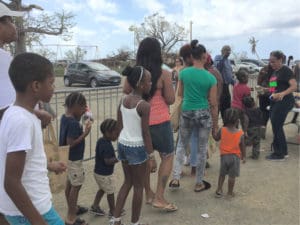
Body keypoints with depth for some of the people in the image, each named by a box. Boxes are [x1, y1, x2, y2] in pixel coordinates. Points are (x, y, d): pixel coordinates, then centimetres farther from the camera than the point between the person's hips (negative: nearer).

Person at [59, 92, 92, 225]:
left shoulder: (65, 117, 1)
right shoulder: (73, 123, -27)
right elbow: (70, 144, -26)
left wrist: (80, 116, 2)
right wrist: (86, 133, -25)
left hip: (68, 158, 9)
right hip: (74, 159, -9)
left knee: (70, 184, 21)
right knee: (76, 186, 4)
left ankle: (72, 209, 40)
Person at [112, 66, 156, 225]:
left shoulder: (123, 100, 3)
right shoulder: (144, 106, -18)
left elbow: (119, 126, 9)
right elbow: (145, 133, -16)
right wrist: (151, 155, -8)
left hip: (122, 144, 7)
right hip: (137, 147, -7)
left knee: (127, 182, 22)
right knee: (138, 186, 11)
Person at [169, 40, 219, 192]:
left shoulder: (183, 73, -4)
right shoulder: (210, 78, -10)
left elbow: (179, 95, 6)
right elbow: (213, 104, -6)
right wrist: (215, 124, 4)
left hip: (186, 113, 2)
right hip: (203, 114, -2)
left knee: (181, 145, 20)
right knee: (202, 150, 12)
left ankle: (175, 179, 16)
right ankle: (199, 183, 24)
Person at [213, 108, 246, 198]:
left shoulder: (222, 130, -11)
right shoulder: (240, 133, -12)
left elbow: (216, 138, 4)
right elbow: (242, 146, -3)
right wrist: (244, 156, 10)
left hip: (224, 156, 1)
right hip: (235, 157, -1)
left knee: (222, 174, 18)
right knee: (232, 176, 10)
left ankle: (219, 190, 21)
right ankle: (230, 192, 19)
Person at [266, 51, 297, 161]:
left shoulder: (286, 70, -9)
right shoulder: (274, 72, 16)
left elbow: (294, 86, -20)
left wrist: (282, 94, -34)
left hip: (284, 101, -9)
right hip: (275, 101, 9)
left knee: (276, 126, -6)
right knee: (276, 126, 11)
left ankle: (279, 154, 5)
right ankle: (283, 151, 24)